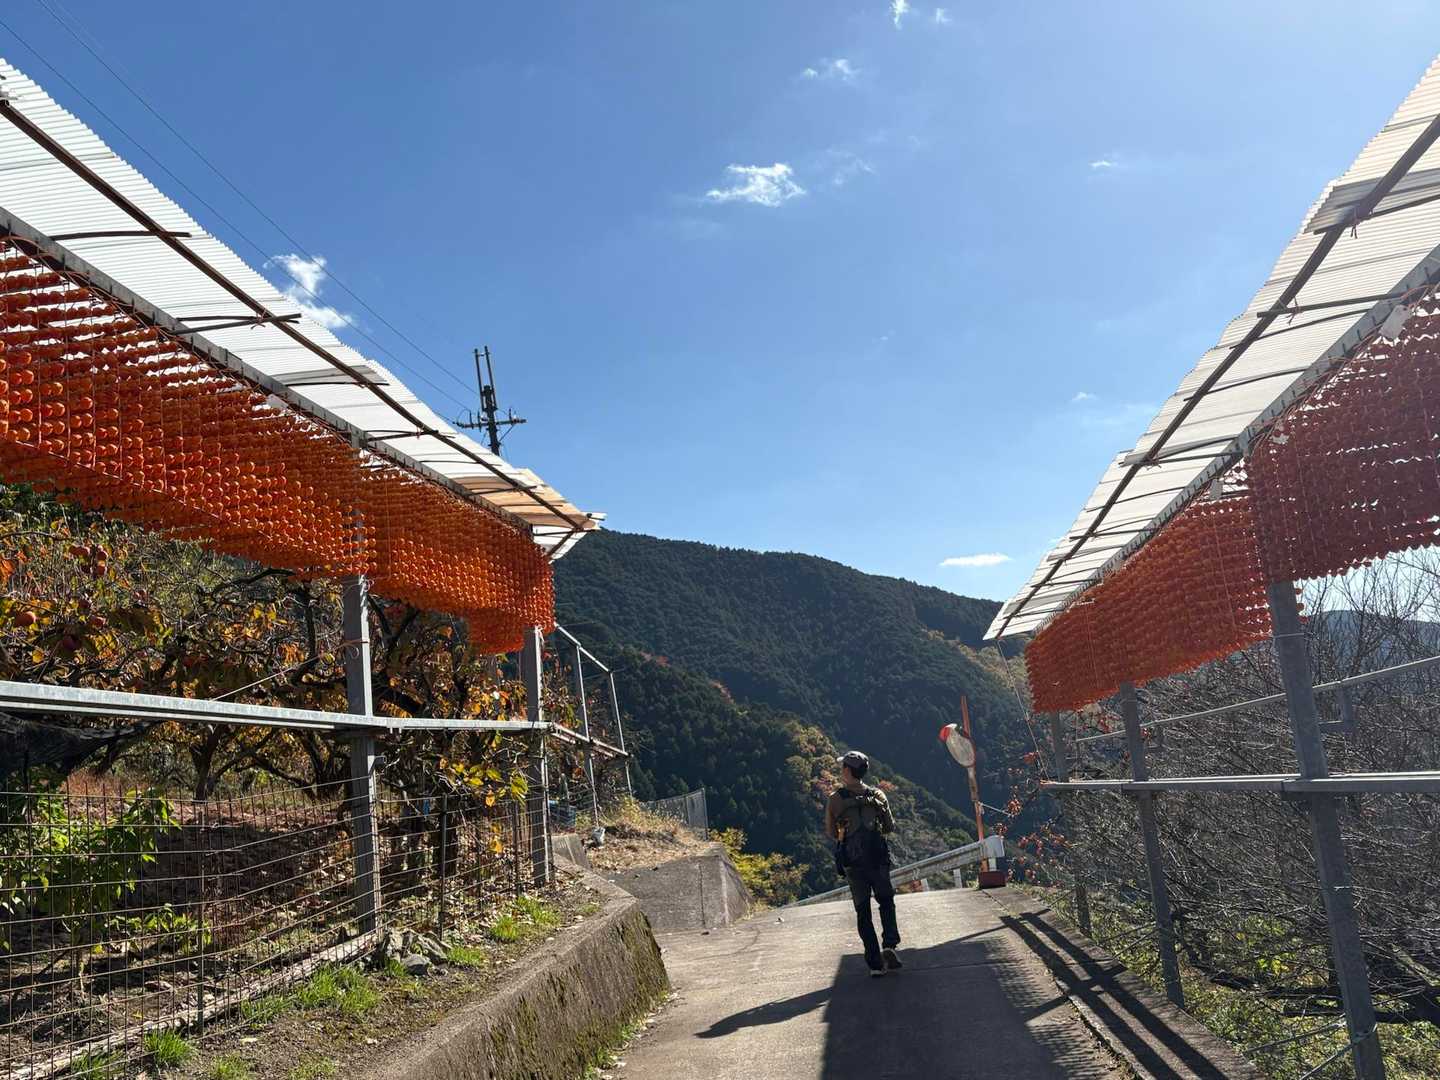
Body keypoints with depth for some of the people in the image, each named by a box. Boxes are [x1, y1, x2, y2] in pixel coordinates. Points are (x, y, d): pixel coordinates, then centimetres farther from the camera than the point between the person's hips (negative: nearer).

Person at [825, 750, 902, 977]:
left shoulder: (835, 799, -5)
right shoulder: (877, 795, 1)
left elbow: (832, 833, 3)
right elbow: (890, 827, 8)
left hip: (852, 862, -1)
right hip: (878, 858, 1)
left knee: (862, 911, 7)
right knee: (886, 902, 16)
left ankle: (875, 962, 4)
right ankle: (889, 945, -6)